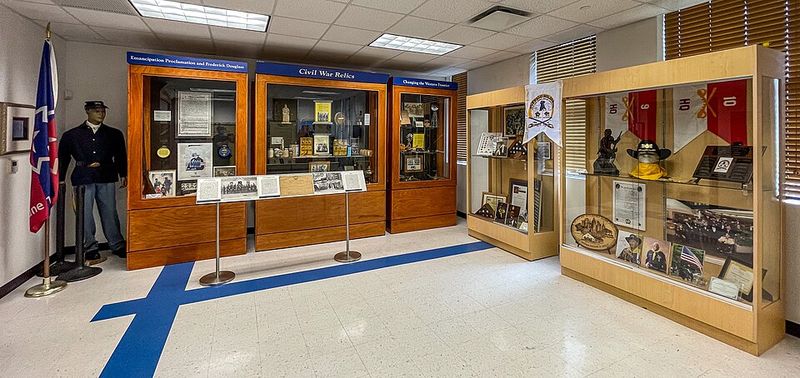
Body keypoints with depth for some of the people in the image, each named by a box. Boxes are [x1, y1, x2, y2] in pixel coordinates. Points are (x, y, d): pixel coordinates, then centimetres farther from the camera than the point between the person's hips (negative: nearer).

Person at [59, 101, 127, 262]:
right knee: (85, 214, 1)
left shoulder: (114, 134, 12)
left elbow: (120, 156, 15)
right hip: (83, 179, 0)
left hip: (106, 178, 0)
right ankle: (91, 249, 10)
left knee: (110, 212, 3)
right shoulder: (72, 135, 10)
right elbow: (62, 157, 13)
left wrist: (123, 175, 8)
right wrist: (61, 179, 10)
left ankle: (117, 246, 11)